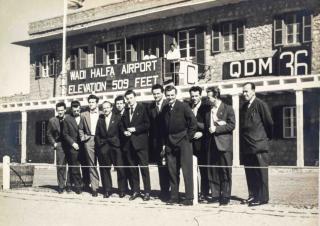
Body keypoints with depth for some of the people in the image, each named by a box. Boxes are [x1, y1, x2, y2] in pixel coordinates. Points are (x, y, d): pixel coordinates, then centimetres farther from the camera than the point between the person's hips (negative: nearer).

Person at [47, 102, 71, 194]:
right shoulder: (52, 120, 6)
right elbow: (49, 134, 12)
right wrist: (54, 143, 2)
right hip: (60, 145, 0)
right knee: (60, 166, -3)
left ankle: (69, 185, 9)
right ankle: (61, 186, 4)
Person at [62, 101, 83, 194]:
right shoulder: (67, 119, 2)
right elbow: (65, 134, 2)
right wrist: (72, 143, -7)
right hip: (73, 146, -1)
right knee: (75, 168, 1)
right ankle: (78, 186, 10)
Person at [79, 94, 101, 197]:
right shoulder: (84, 115, 12)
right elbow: (80, 128, 19)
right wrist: (82, 137, 5)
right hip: (89, 141, 2)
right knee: (92, 165, 2)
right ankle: (94, 188, 4)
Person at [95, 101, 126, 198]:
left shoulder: (117, 118, 5)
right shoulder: (100, 119, 13)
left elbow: (121, 131, 1)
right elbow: (97, 134, 13)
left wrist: (119, 142, -6)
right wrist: (99, 143, 2)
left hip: (115, 146, -3)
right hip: (103, 147, 3)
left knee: (120, 168, -5)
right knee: (105, 169, 4)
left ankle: (122, 190, 5)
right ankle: (107, 190, 13)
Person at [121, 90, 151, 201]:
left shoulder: (142, 108, 0)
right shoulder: (125, 111, 15)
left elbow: (147, 124, -6)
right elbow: (122, 125, 21)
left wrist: (135, 129, -13)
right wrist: (124, 131, 1)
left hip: (140, 142, -5)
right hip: (129, 143, 5)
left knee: (144, 167, -4)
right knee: (133, 168, 8)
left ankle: (147, 192, 1)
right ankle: (135, 191, 16)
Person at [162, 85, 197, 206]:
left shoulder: (183, 106, -7)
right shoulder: (165, 109, 9)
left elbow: (193, 122, -8)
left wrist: (189, 137, -8)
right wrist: (165, 142, 9)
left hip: (183, 142, -5)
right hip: (170, 143, 5)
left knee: (187, 171, -5)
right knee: (172, 171, 8)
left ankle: (189, 198, -1)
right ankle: (174, 197, 16)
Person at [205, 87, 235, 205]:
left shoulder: (228, 109, 0)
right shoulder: (208, 111, 16)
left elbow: (231, 125, -9)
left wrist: (216, 129, -13)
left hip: (224, 144, -5)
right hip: (211, 144, 5)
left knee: (225, 171, -1)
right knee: (212, 171, 4)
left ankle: (225, 196, 4)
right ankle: (215, 195, 11)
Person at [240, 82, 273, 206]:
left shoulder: (260, 104, -7)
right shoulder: (244, 106, 15)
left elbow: (269, 123, -6)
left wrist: (267, 137, 5)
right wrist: (243, 142, 12)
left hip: (259, 145, -7)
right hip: (247, 146, 7)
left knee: (260, 172, -3)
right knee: (250, 172, 10)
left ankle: (262, 198, 2)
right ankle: (253, 196, 18)